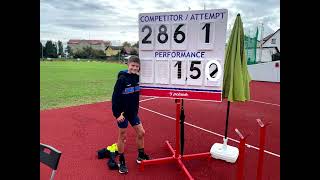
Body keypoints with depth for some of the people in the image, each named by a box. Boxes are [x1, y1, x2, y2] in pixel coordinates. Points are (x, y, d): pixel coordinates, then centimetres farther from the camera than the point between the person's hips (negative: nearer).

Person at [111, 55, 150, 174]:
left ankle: (141, 155, 31)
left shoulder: (137, 77, -1)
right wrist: (117, 114, -20)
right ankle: (121, 162, 24)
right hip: (122, 113, -6)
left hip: (133, 111, 6)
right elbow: (115, 97, -19)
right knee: (122, 136, 7)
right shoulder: (122, 79, -19)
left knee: (141, 133, 10)